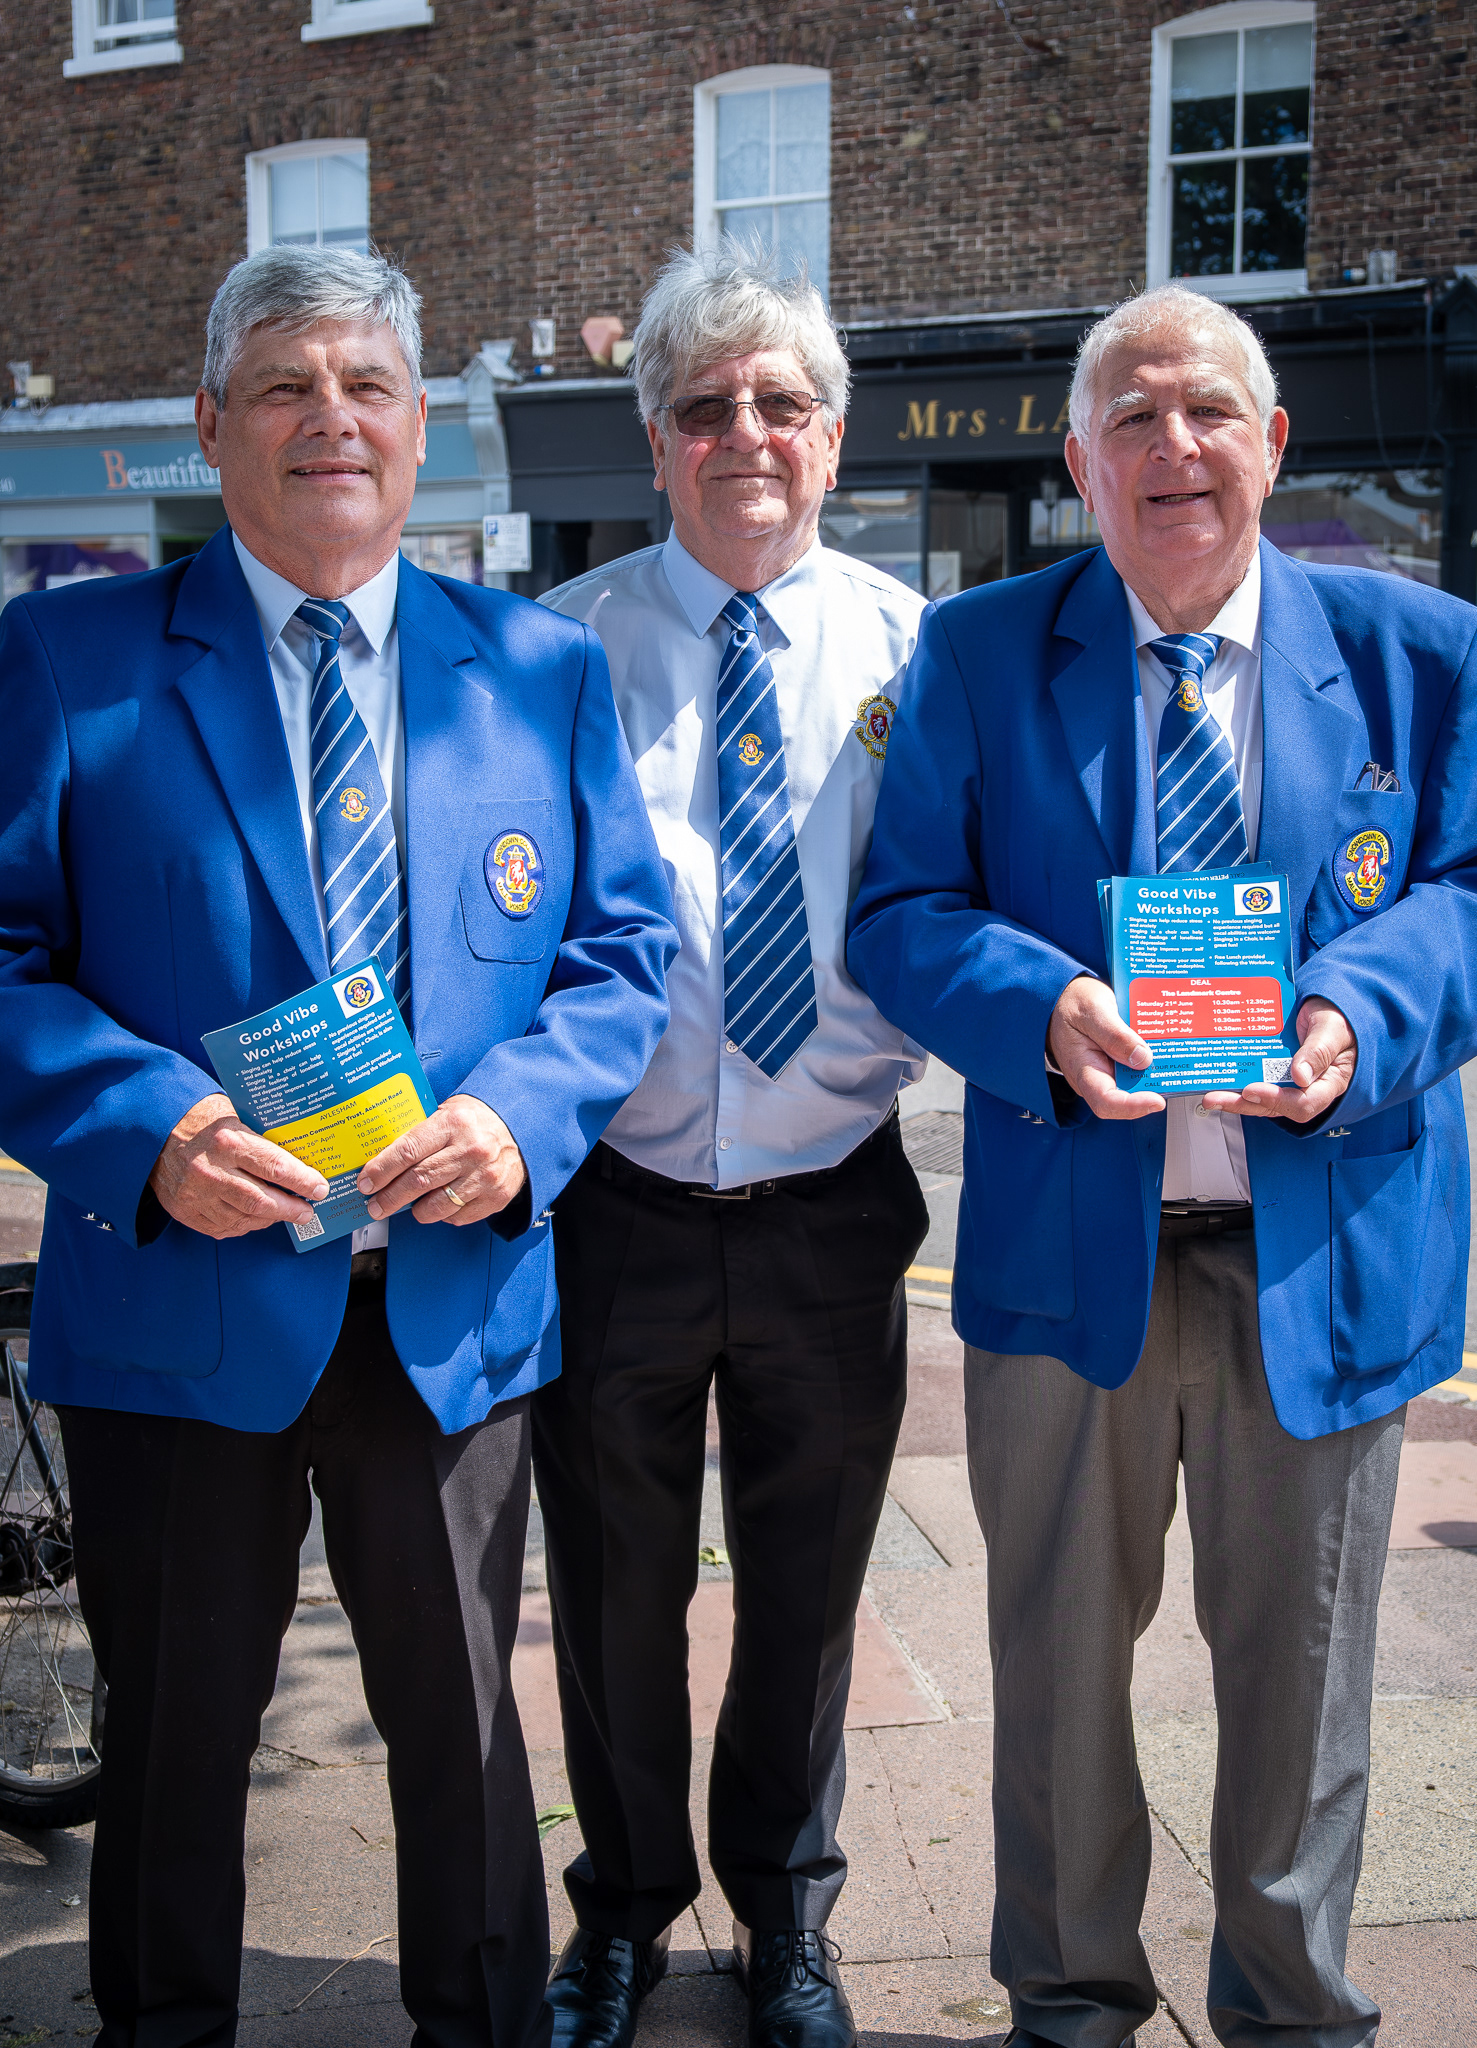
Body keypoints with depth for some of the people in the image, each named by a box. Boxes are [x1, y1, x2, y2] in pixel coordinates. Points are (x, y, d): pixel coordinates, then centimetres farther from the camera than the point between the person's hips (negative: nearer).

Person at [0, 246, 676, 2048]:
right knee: (174, 1730, 16)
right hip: (178, 1295, -1)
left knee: (460, 1720, 18)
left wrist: (521, 1110, -14)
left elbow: (622, 944, 4)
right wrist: (147, 1126, -21)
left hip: (457, 1299, 2)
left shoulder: (543, 668, 6)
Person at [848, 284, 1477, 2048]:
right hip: (1067, 1241, 0)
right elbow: (902, 911, -2)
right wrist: (1044, 1010, -22)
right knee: (1059, 1653, 15)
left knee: (1294, 1664, 15)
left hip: (1323, 1251, 0)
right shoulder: (977, 654, 2)